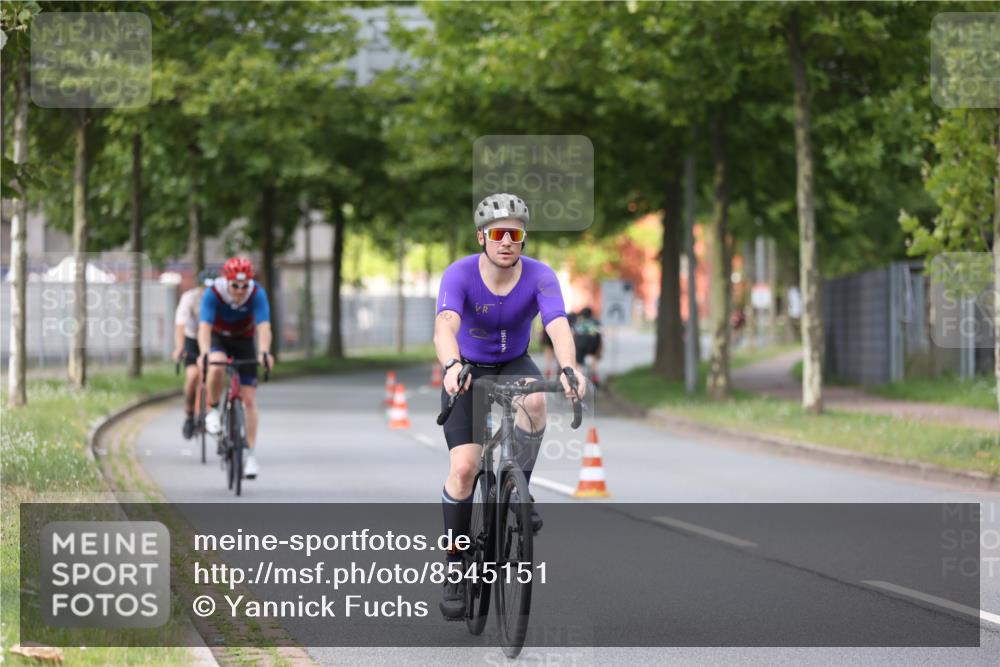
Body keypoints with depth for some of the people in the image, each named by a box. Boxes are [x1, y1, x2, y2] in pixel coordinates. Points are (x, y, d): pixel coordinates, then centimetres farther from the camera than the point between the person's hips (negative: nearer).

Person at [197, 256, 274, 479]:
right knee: (216, 368, -36)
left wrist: (264, 352, -55)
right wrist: (204, 354, -54)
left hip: (244, 342, 1)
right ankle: (213, 410, -9)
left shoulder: (257, 295, -26)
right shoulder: (213, 294, -28)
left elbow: (264, 327, -37)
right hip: (218, 339, -1)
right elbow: (204, 327, -37)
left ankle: (251, 455, 1)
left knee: (249, 400, -6)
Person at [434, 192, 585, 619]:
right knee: (464, 467, -17)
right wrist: (451, 366, -62)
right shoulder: (460, 275, -24)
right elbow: (445, 325, -41)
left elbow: (558, 327, -36)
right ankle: (455, 566, 0)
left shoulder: (539, 277, -21)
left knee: (533, 401, -35)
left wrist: (567, 368, -57)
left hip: (514, 366, 1)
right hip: (467, 370, -1)